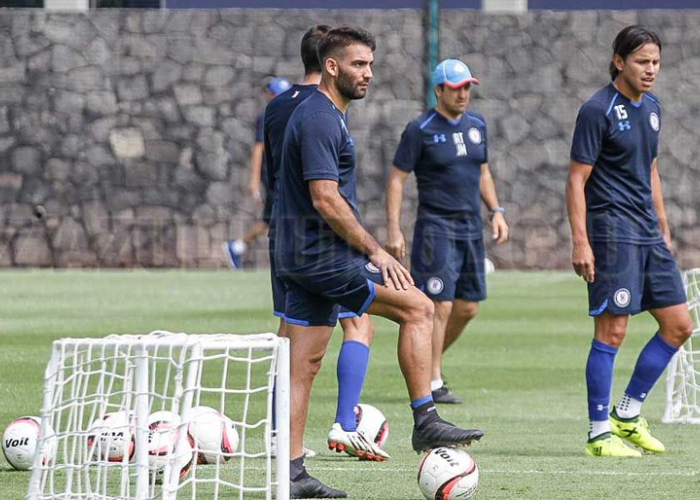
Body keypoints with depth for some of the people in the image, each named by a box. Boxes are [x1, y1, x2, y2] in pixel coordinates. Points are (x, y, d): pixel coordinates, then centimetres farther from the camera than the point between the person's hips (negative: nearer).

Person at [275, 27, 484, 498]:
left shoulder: (326, 116, 18)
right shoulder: (320, 120, -15)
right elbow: (326, 200, -21)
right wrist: (375, 251, -16)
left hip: (302, 259, 10)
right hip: (323, 256, -10)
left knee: (305, 364, 8)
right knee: (418, 308, -9)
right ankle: (426, 421, -8)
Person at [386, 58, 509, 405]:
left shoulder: (477, 125, 11)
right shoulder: (420, 130, -8)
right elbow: (397, 179, -7)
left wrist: (496, 211, 12)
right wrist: (393, 230, -14)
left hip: (471, 227, 7)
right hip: (436, 226, -7)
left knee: (468, 307, 7)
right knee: (440, 306, -12)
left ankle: (428, 364, 25)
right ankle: (432, 383, -6)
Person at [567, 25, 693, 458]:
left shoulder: (652, 108, 14)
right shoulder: (598, 110, -10)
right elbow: (577, 180, -12)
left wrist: (664, 230, 22)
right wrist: (580, 242, -18)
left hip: (648, 234, 8)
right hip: (612, 229, -8)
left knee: (679, 325, 7)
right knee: (612, 330, -9)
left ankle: (628, 415, 17)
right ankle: (599, 434, -2)